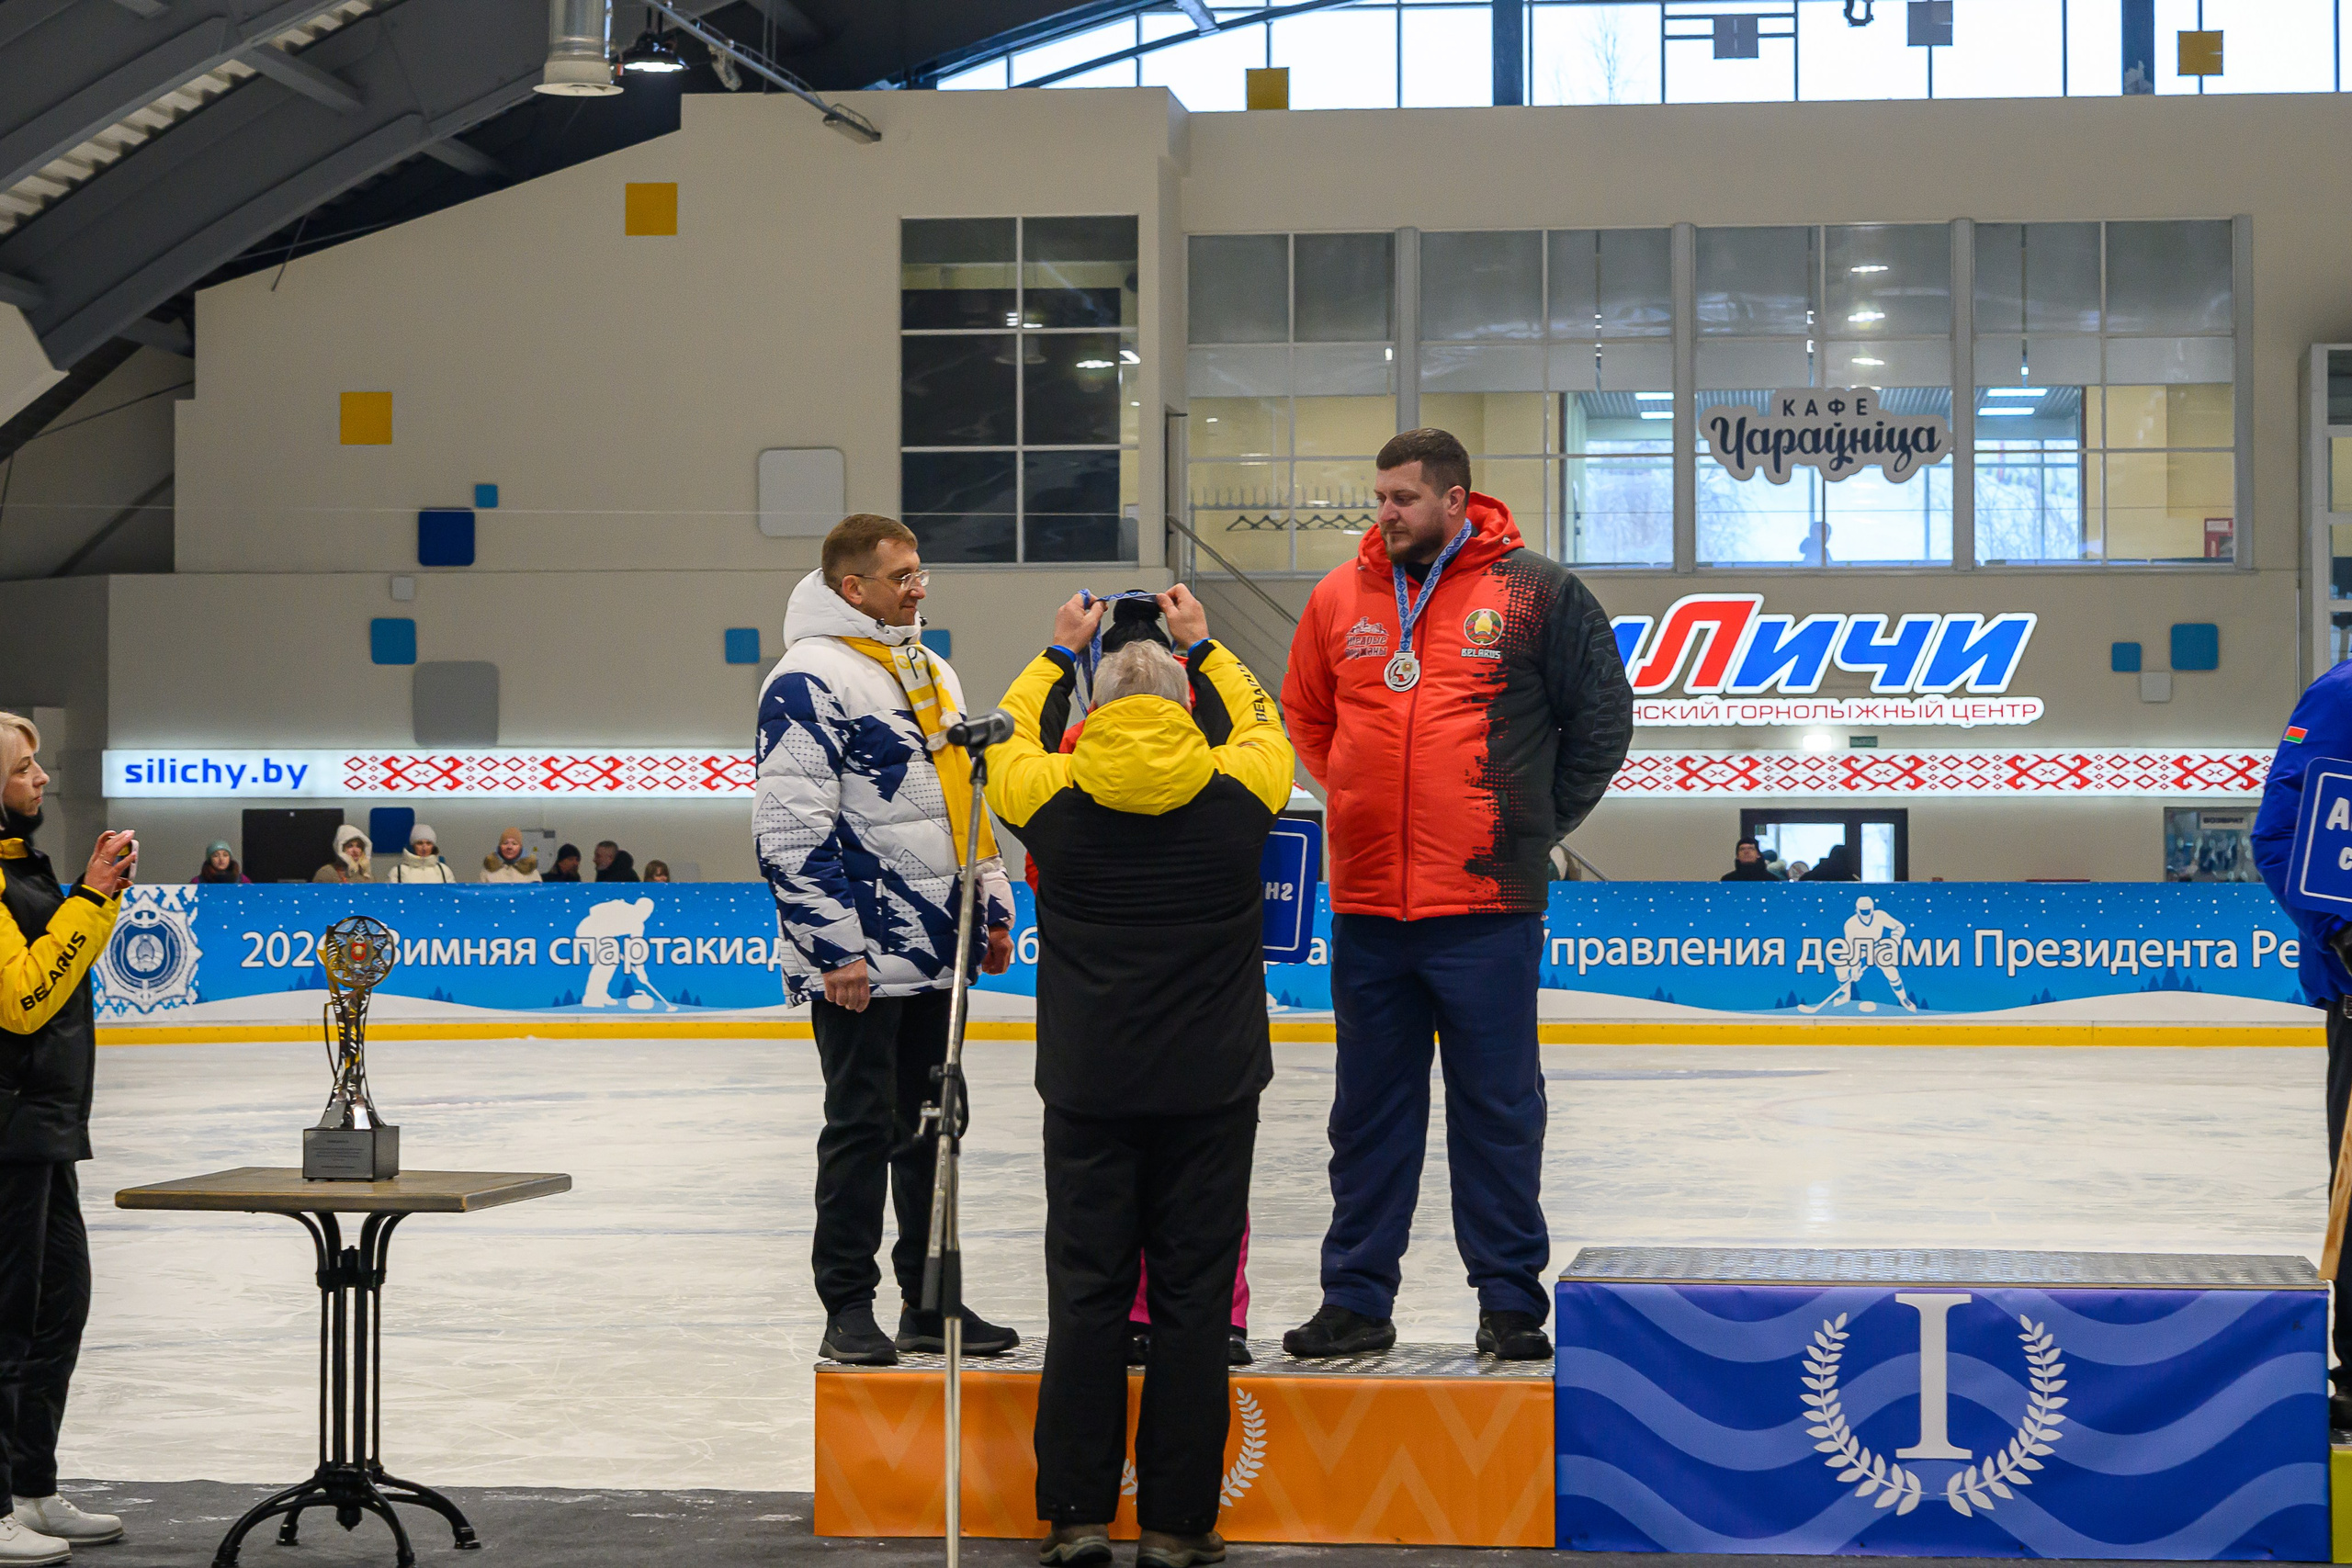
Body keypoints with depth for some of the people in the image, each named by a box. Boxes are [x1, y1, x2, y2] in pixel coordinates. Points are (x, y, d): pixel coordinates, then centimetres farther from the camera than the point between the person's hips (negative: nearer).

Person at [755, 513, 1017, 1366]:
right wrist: (835, 948, -18)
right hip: (859, 959, -8)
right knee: (862, 1127, -3)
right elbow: (791, 829, -16)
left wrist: (994, 909, 18)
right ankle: (848, 1310, 5)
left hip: (938, 951, 8)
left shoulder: (930, 672, 17)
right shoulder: (809, 679, -11)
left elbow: (971, 799, 25)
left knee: (933, 1125, 12)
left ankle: (931, 1301, 20)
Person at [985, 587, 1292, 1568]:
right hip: (1211, 1089, 0)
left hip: (1089, 1090, 0)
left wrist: (1059, 653, 31)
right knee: (1191, 1299, 3)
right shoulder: (1236, 791, -5)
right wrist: (1202, 646, 31)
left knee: (1086, 1293, 7)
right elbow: (1261, 722, 19)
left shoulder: (1054, 796, -6)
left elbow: (1007, 733, 17)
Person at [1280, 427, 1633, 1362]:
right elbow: (1305, 716, 23)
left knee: (1498, 1108, 2)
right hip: (1366, 903, 4)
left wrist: (1538, 821, 6)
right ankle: (1356, 1300, 17)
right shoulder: (1340, 599, 8)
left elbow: (1602, 717, 5)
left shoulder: (1537, 595, -3)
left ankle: (1511, 1300, 11)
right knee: (1369, 1111, 10)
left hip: (1487, 903, -4)